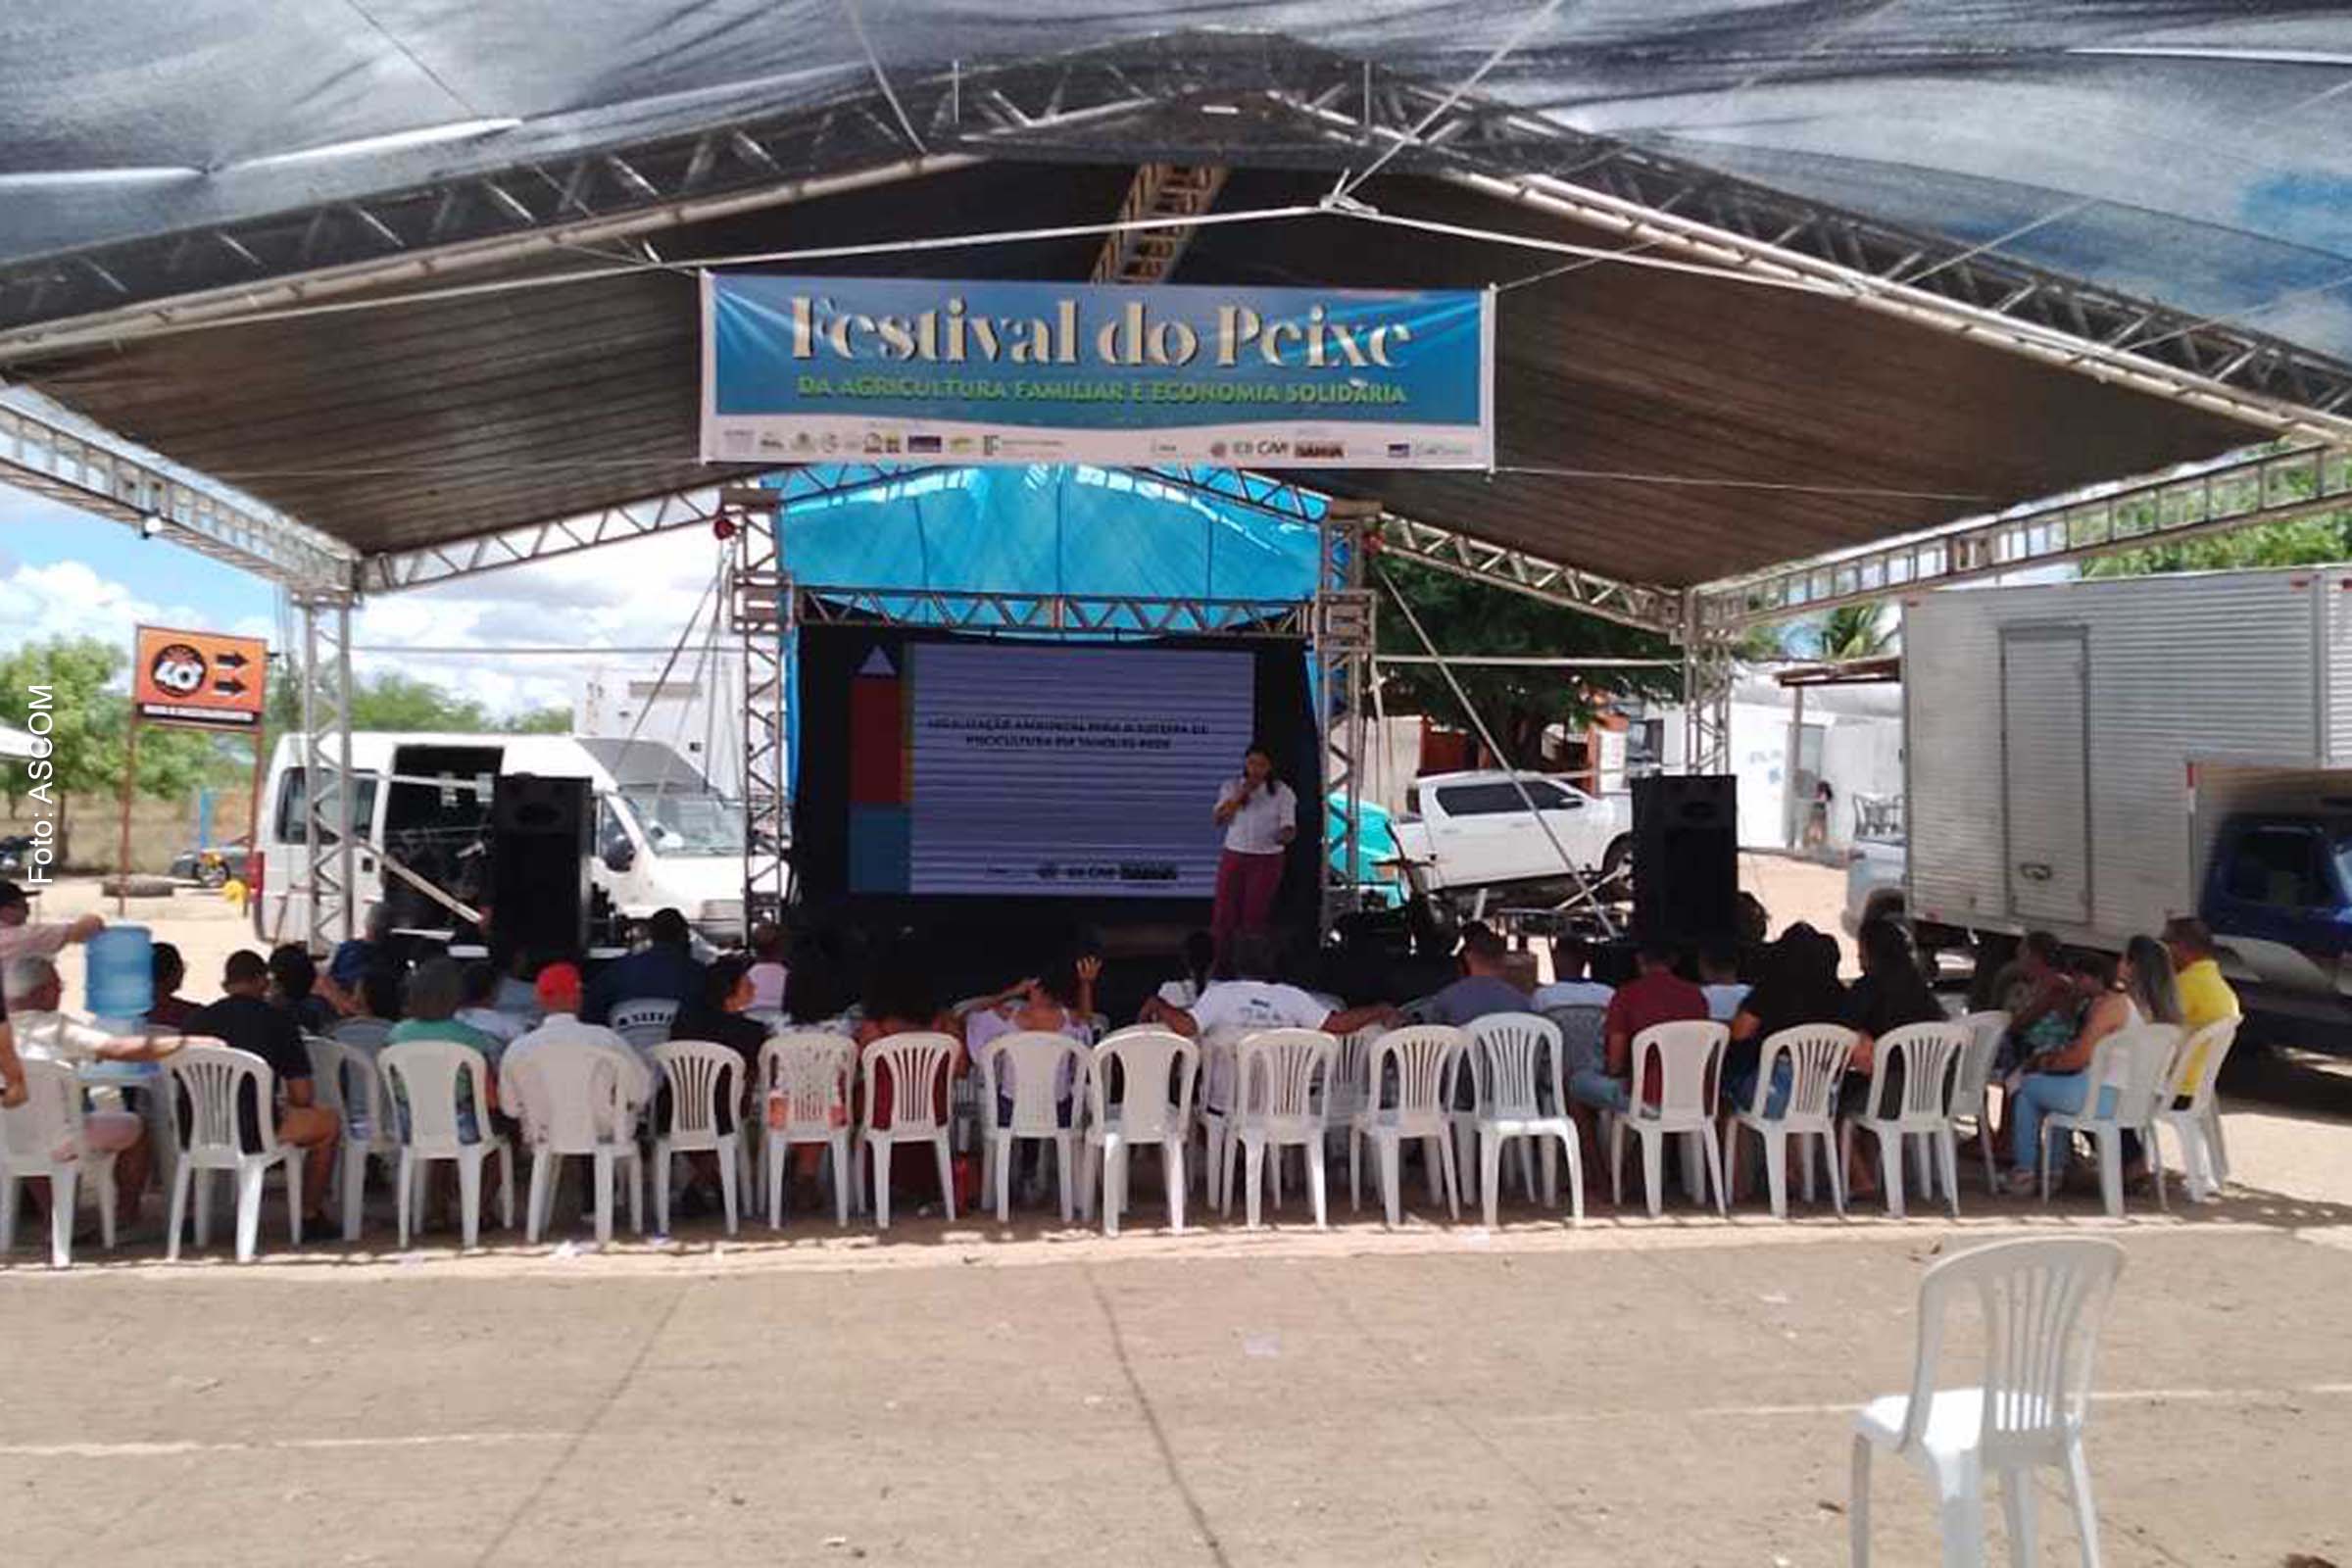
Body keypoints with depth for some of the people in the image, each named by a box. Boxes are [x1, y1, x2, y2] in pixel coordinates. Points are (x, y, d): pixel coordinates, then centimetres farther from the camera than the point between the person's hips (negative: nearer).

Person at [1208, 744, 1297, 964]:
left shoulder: (1282, 792, -2)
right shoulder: (1231, 787, 5)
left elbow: (1289, 827, -7)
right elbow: (1218, 819, -4)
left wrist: (1285, 835, -31)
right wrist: (1239, 796, -15)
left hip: (1266, 861, -2)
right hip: (1233, 857, 2)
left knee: (1254, 917, -2)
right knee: (1224, 913, -1)